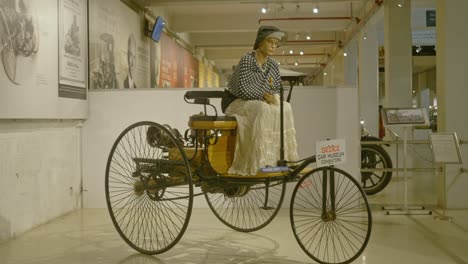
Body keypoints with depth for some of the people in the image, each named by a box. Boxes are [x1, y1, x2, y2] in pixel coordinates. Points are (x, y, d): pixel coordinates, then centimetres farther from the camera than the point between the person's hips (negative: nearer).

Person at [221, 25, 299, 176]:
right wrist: (263, 95, -29)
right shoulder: (247, 59, -15)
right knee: (263, 109, -34)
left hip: (256, 104, 6)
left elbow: (278, 89, 7)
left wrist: (273, 95, -14)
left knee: (285, 108, -18)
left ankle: (280, 156, -16)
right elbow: (242, 89, -22)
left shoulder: (273, 65, 5)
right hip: (235, 102, -6)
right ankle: (260, 161, -33)